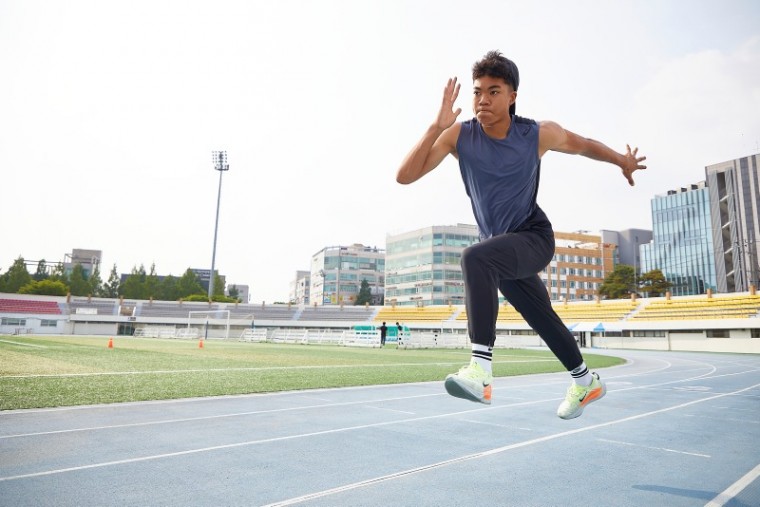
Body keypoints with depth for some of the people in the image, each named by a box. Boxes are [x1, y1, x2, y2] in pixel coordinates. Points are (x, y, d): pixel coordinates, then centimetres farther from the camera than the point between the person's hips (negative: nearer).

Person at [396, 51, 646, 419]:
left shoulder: (539, 134, -12)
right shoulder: (458, 136, -11)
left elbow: (582, 144, 10)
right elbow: (404, 176, -19)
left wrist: (622, 161, 22)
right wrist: (437, 126, -27)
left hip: (534, 238, -4)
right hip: (499, 245, 4)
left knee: (476, 257, -35)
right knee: (544, 320, 17)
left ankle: (480, 369, -39)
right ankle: (586, 382, 42)